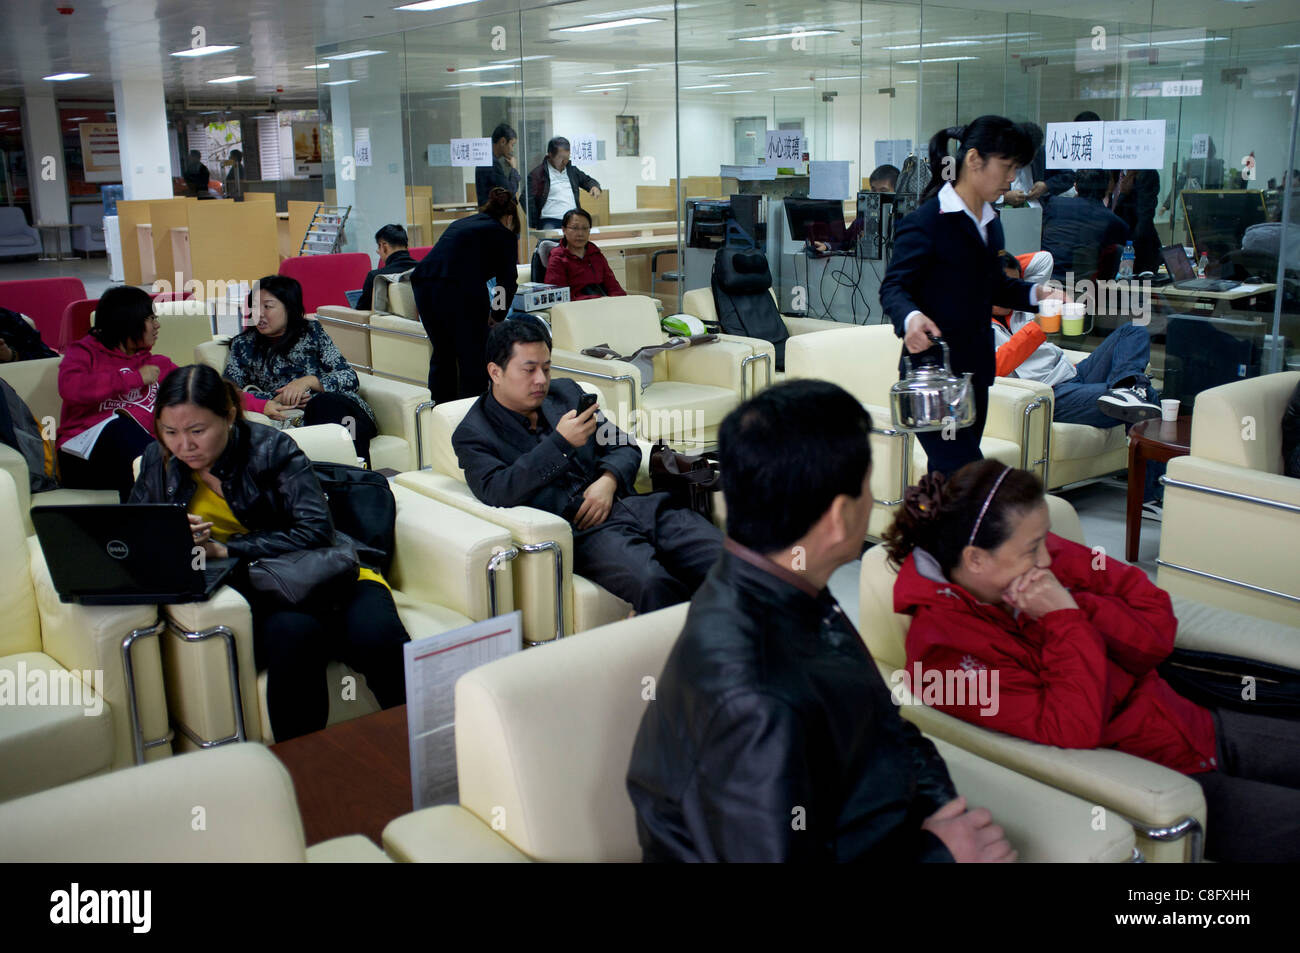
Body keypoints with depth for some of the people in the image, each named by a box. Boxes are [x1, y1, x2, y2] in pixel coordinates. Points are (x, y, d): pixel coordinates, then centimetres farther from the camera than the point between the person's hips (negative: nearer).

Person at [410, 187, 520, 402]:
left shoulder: (460, 224, 30)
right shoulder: (503, 234, 11)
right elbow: (507, 280, 9)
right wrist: (497, 316, 23)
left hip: (422, 283, 6)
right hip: (460, 289, -6)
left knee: (442, 353, 19)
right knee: (472, 358, 5)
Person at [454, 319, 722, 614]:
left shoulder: (566, 392, 21)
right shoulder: (473, 435, 5)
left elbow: (624, 446, 21)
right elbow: (496, 492, -13)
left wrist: (608, 481, -2)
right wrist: (561, 443, -18)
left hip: (632, 503, 6)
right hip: (583, 531, -5)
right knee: (652, 583, -36)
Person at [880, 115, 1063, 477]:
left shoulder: (990, 221, 15)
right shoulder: (926, 222, -13)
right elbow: (893, 287, -16)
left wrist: (1036, 292, 9)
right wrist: (910, 318, -36)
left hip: (975, 368, 9)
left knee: (948, 479, 13)